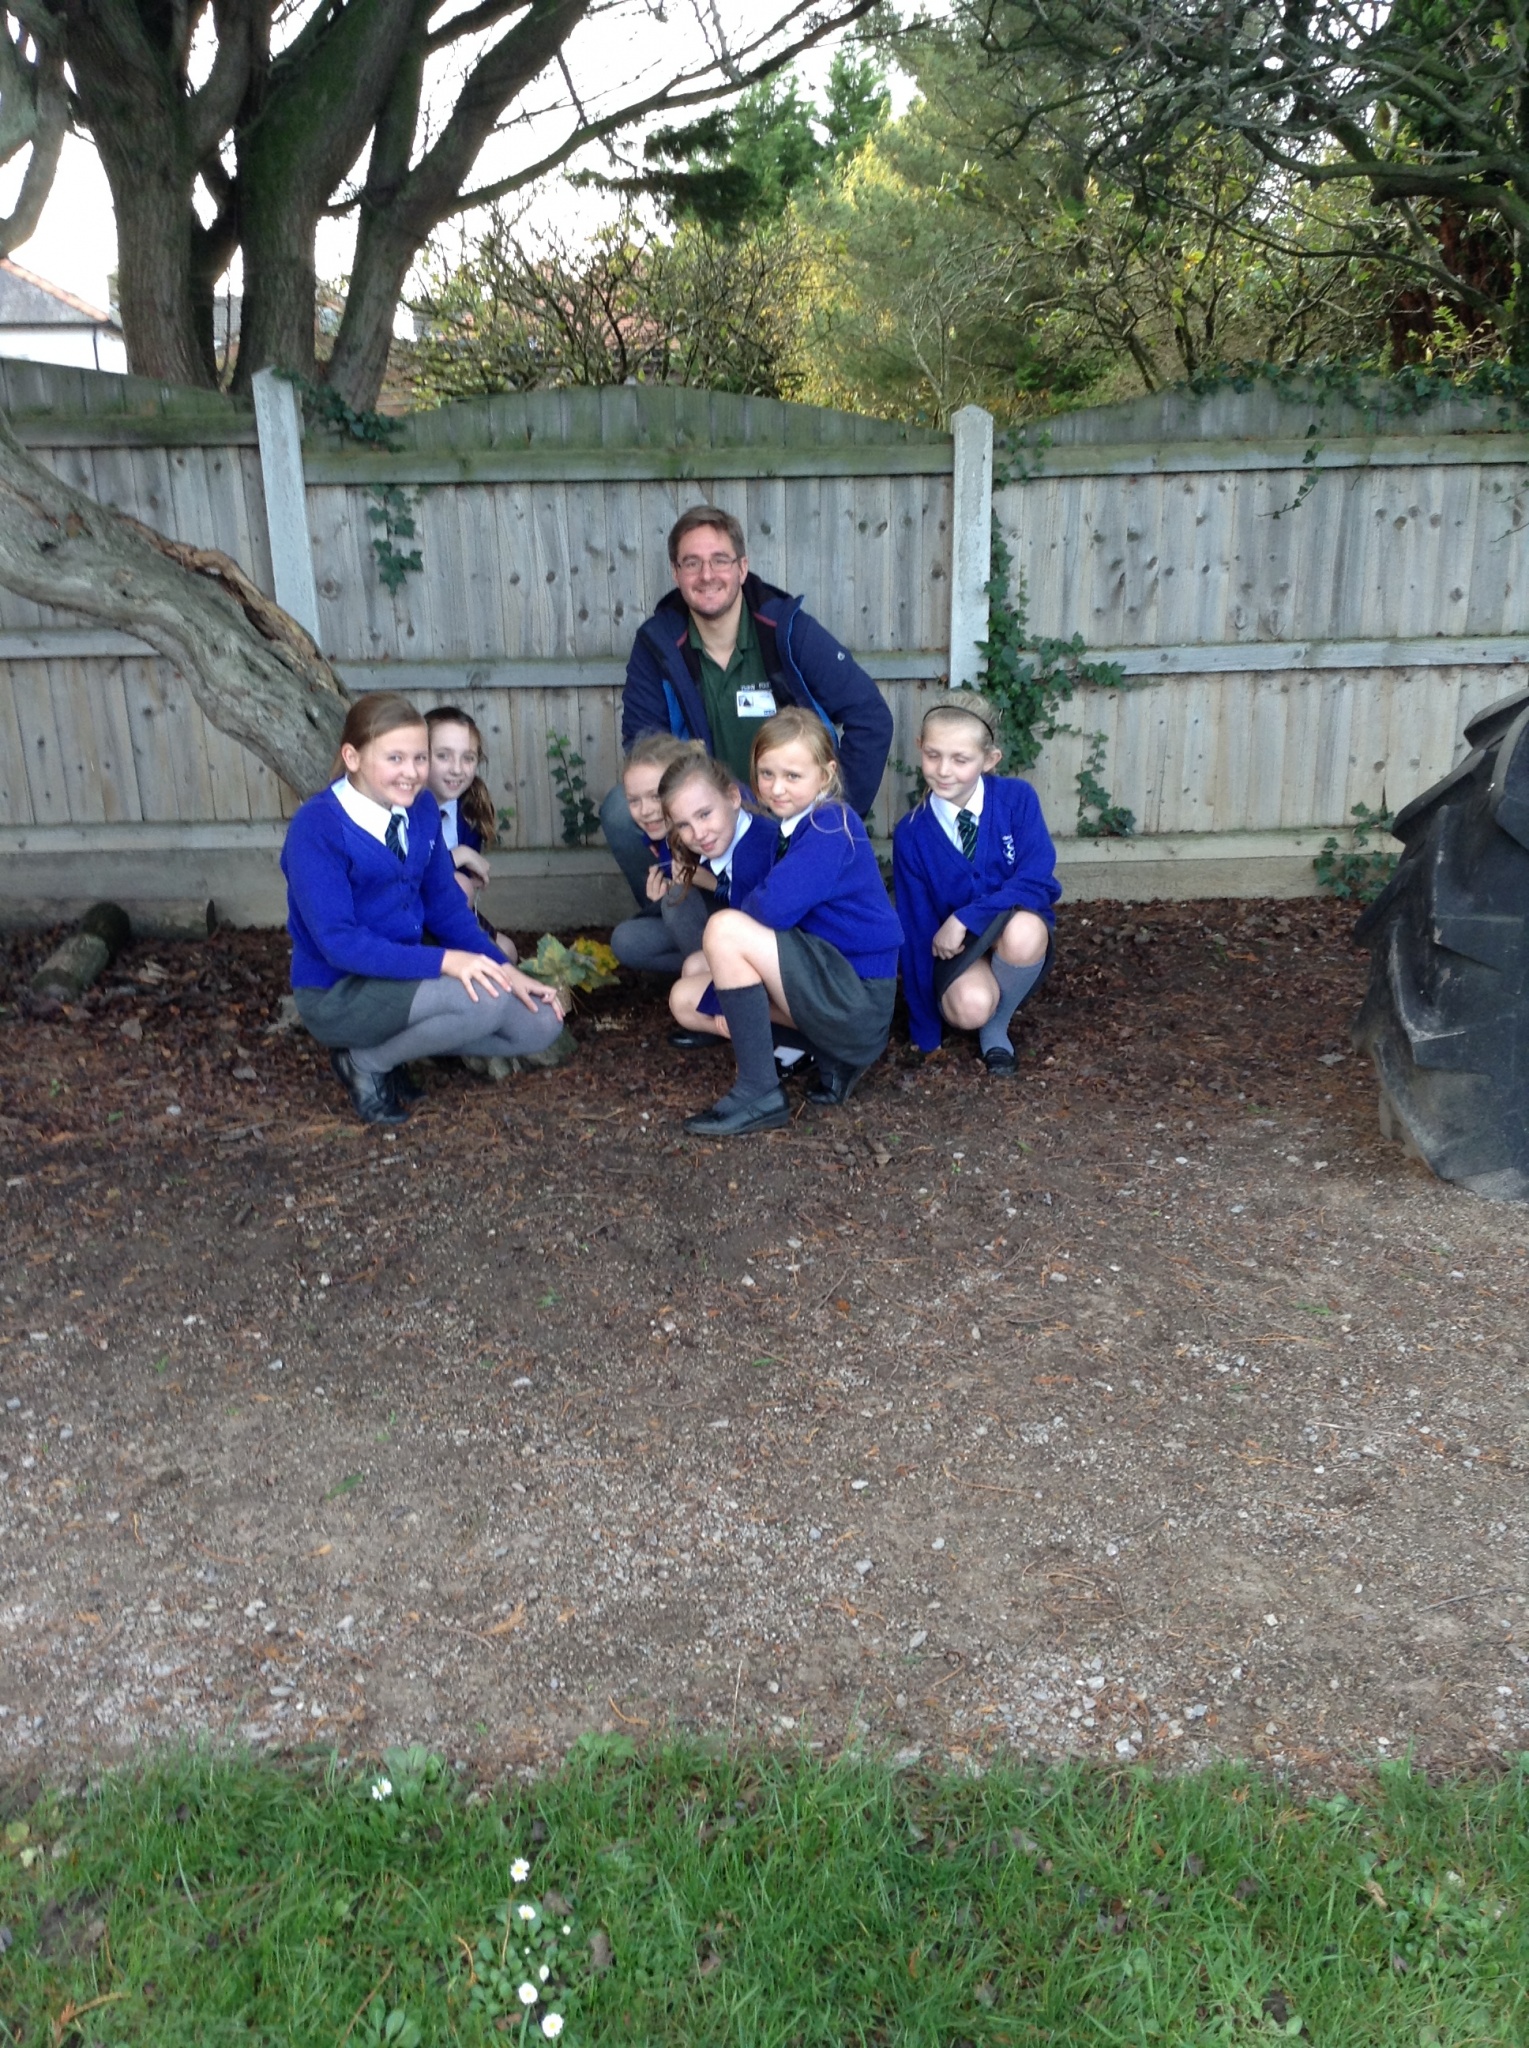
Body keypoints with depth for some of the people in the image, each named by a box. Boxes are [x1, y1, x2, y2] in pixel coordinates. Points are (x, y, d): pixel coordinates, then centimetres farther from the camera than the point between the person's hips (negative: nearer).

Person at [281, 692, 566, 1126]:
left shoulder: (421, 808, 0)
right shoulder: (316, 826, -20)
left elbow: (446, 905, 7)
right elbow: (338, 942, -25)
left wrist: (506, 970, -6)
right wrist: (444, 961, -33)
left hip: (405, 974, 7)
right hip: (338, 993, -7)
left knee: (541, 1023, -1)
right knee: (483, 999, -30)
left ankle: (400, 1039, 7)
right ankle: (367, 1061, -6)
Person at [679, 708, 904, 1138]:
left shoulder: (832, 827, -16)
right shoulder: (783, 828, 11)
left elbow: (773, 908, -28)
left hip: (859, 997, -10)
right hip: (828, 977, 10)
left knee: (723, 929, -22)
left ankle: (759, 1094, -15)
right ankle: (835, 1054, 7)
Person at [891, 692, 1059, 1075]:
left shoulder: (1017, 799, -11)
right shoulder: (911, 835, -8)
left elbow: (1037, 879, -17)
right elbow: (915, 930, -5)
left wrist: (963, 919, -25)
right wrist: (925, 1034, -4)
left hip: (1019, 939, 1)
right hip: (956, 948, 0)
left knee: (1023, 929, -36)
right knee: (970, 1006, -35)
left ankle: (997, 1026, -7)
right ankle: (984, 1014, 6)